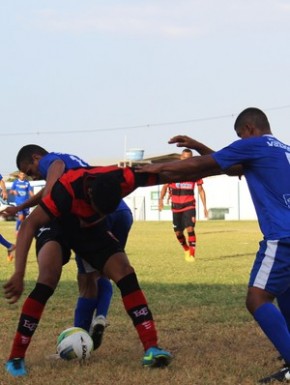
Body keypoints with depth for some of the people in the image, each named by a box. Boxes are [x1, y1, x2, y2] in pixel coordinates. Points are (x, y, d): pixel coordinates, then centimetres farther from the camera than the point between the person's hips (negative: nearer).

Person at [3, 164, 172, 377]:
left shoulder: (124, 179, -32)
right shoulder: (67, 190, -43)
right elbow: (29, 225, -42)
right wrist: (19, 274, -48)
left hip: (94, 229, 4)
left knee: (126, 273, -15)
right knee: (48, 280, -25)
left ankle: (151, 349, -16)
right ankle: (16, 358, -17)